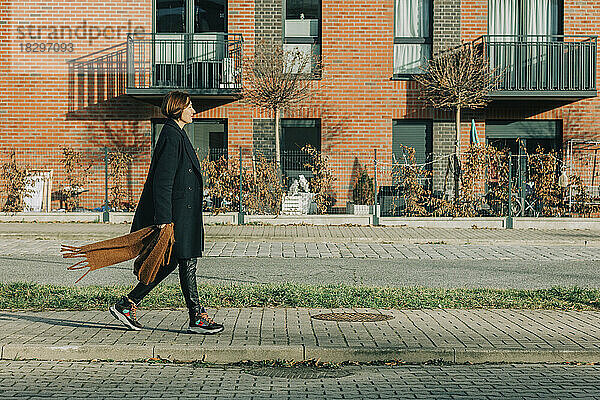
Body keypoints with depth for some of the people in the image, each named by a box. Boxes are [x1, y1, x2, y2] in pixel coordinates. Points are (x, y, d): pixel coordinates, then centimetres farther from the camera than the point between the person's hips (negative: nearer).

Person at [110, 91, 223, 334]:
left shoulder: (177, 135, 17)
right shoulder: (171, 136, -15)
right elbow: (162, 181, -20)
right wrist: (163, 219, -23)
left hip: (182, 212, 11)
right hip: (176, 213, -11)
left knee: (171, 262, 12)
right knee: (187, 262, -3)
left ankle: (126, 305, 18)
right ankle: (197, 318, 7)